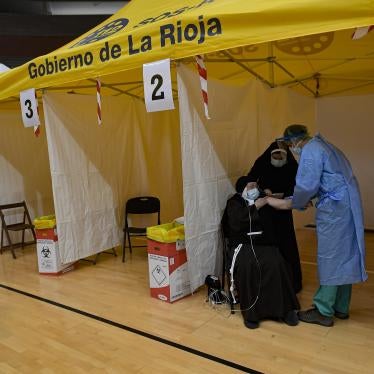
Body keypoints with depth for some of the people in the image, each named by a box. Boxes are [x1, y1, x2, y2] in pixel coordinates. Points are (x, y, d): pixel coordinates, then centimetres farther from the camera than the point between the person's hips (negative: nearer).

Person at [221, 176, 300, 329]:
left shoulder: (263, 201, 19)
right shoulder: (234, 203, 8)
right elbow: (237, 222, -13)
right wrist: (255, 207, -16)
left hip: (264, 244, 3)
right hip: (242, 245, -3)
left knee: (276, 264, -28)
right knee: (247, 266, -34)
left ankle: (285, 309, -15)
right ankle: (250, 312, -20)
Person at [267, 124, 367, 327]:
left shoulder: (310, 151, -10)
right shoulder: (323, 146, 20)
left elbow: (307, 186, -16)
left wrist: (292, 204, 2)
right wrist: (298, 201, 14)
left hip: (334, 208, -9)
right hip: (348, 206, 10)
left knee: (330, 258, -4)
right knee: (344, 256, 13)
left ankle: (323, 312, 5)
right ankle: (341, 307, 23)